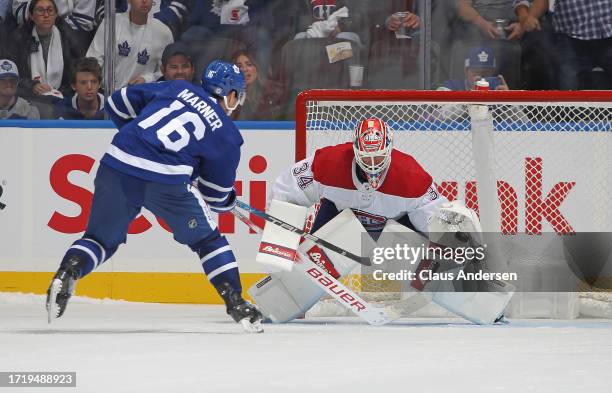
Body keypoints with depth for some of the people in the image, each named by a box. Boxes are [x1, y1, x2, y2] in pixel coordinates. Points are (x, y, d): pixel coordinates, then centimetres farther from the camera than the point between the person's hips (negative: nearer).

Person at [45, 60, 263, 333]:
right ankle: (235, 303, 13)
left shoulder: (175, 89, 22)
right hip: (166, 180, -3)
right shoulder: (227, 134, 15)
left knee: (101, 237, 19)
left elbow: (119, 102, 25)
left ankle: (68, 272, -8)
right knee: (206, 238, 18)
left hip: (117, 167, 3)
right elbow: (216, 195, 19)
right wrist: (230, 202, 42)